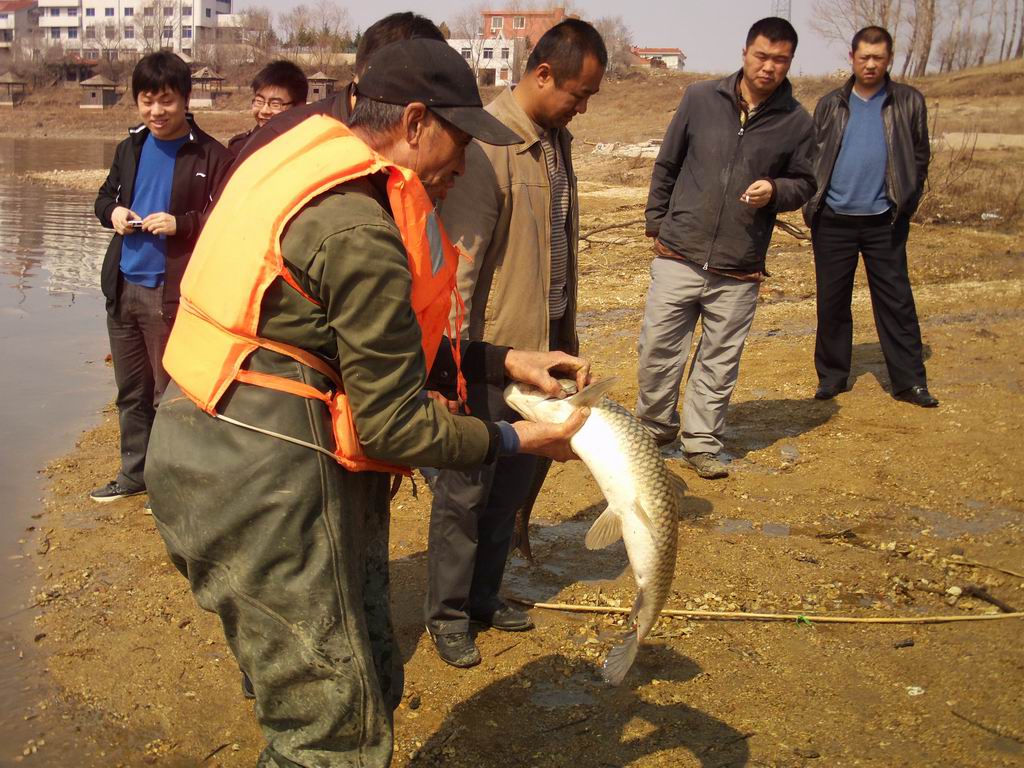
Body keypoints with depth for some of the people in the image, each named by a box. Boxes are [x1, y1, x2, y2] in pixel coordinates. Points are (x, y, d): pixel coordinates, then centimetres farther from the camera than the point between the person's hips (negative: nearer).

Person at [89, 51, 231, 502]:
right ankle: (135, 473, 32)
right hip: (124, 286, 7)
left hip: (172, 292, -6)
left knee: (171, 392, 3)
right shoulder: (131, 148, 10)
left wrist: (180, 224, -24)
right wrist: (112, 212, -1)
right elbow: (105, 196, 21)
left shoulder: (210, 156, -9)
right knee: (131, 389, 17)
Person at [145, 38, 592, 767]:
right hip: (264, 482, -10)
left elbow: (379, 343, 15)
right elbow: (397, 425, -17)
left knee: (371, 680, 20)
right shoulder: (360, 235, -22)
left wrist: (503, 361, 11)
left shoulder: (314, 164, 9)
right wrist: (514, 440, -3)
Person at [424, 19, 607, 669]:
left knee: (517, 480, 17)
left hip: (542, 347, 8)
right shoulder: (487, 144, -18)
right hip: (491, 351, -8)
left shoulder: (557, 140, 9)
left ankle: (484, 595, 34)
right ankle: (448, 614, 23)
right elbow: (458, 265, -20)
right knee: (468, 488, 7)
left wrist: (568, 336, 19)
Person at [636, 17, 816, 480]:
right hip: (678, 257, 0)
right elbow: (667, 165, 9)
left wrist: (776, 191, -11)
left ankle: (700, 443, 23)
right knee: (658, 350, 4)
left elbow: (805, 183, 10)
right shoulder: (701, 99, 0)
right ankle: (654, 433, 26)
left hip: (738, 272, 0)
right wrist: (657, 223, 8)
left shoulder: (797, 123, 0)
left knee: (720, 361, 8)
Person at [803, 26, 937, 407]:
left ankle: (909, 380, 8)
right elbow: (811, 159, 10)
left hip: (884, 222, -1)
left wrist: (905, 203, 0)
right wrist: (812, 204, 1)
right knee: (832, 301, 7)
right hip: (833, 222, 1)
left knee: (896, 301, 1)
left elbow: (919, 158, 8)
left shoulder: (910, 102, 5)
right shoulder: (830, 105, 8)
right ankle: (832, 376, 19)